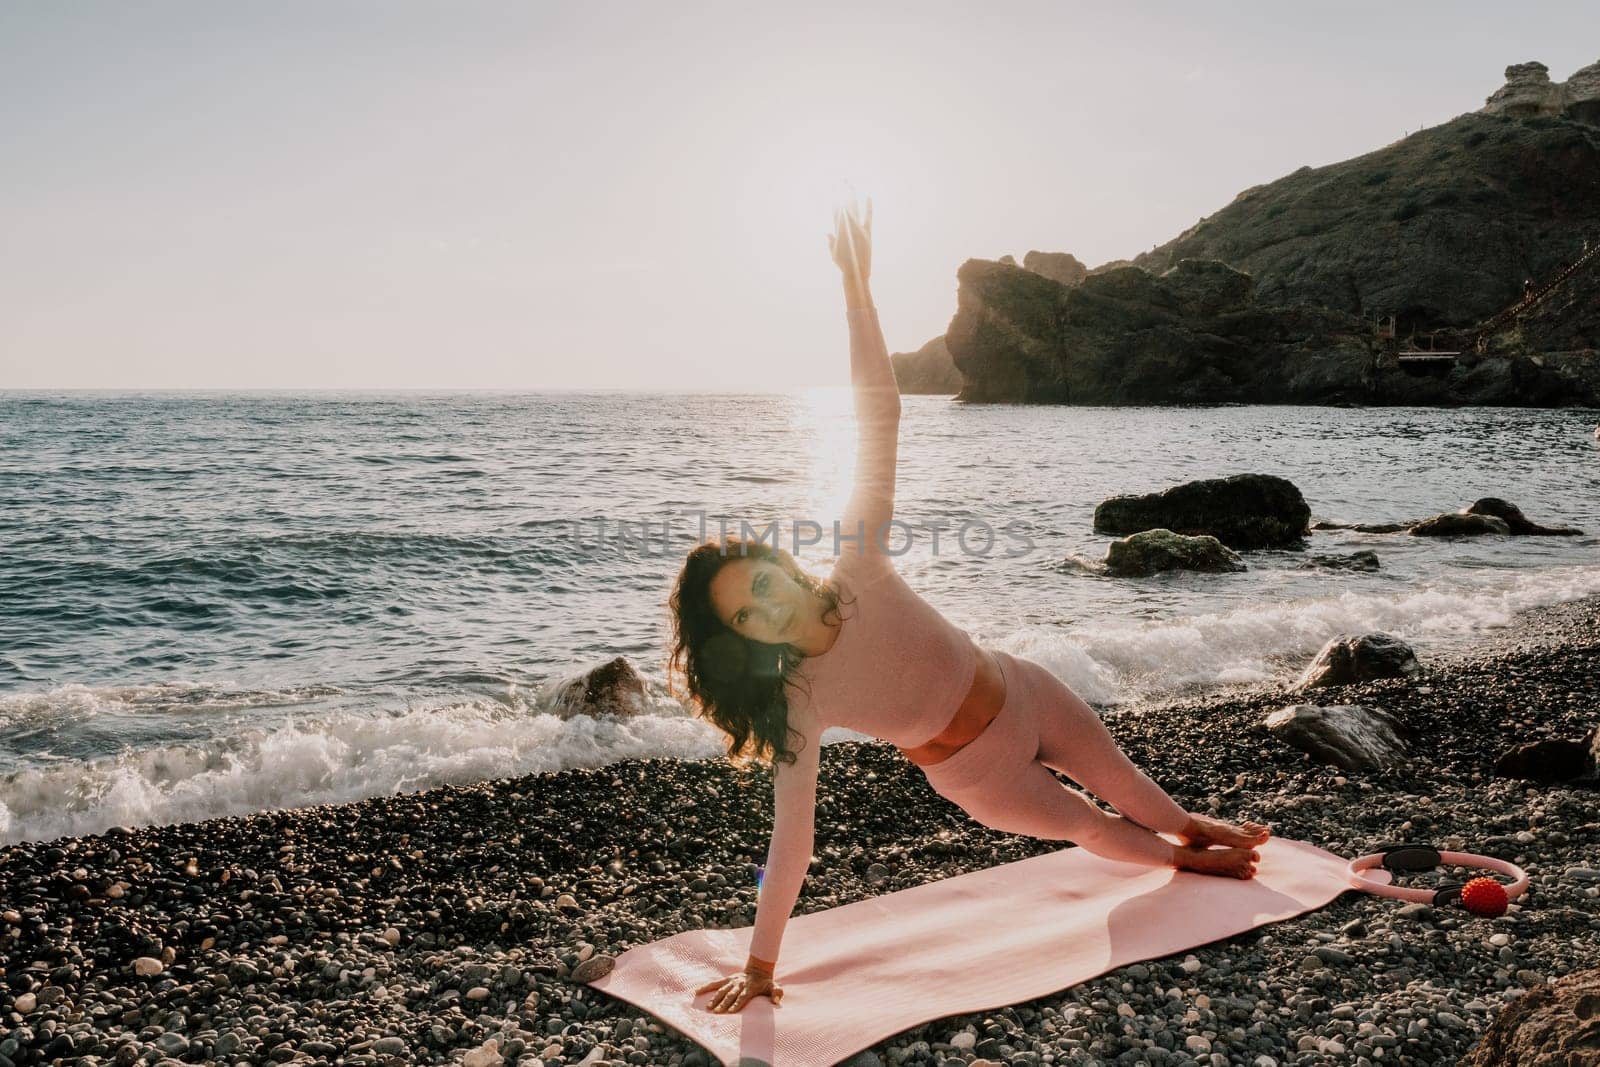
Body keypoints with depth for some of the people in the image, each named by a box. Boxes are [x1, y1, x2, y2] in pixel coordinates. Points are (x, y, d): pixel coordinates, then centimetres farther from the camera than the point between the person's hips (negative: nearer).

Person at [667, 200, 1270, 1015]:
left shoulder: (856, 567, -28)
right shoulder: (797, 704, -28)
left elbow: (877, 421, -33)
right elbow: (792, 839, -25)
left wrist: (857, 290, -41)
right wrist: (758, 967, -25)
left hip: (1024, 696, 2)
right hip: (975, 773, -2)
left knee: (1121, 782, 27)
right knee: (1088, 827, 22)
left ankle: (1190, 827, 62)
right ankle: (1180, 860, 56)